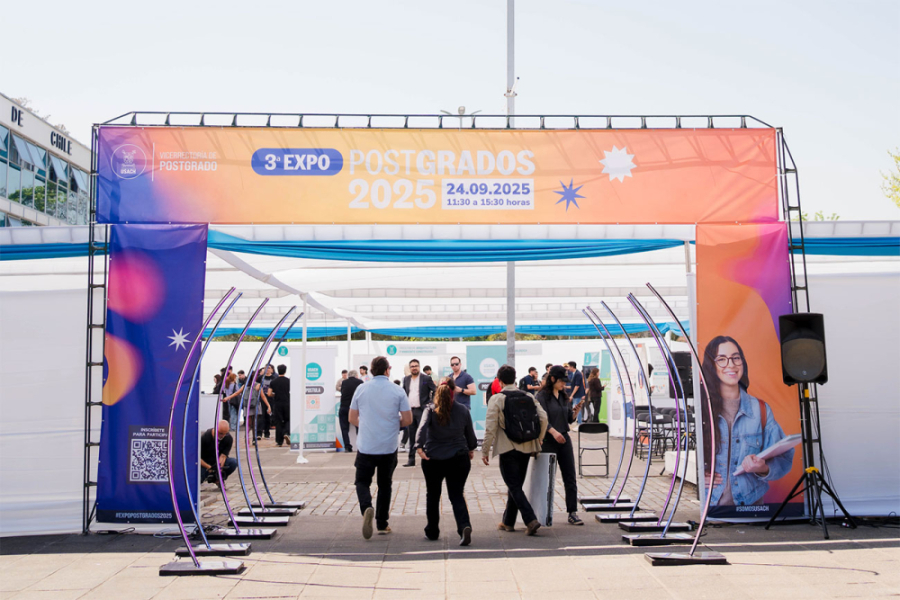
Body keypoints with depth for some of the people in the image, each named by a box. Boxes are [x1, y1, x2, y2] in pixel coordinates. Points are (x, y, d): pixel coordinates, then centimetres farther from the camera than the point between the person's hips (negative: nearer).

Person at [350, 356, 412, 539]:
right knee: (384, 484, 15)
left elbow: (352, 418, 6)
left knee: (362, 482, 9)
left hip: (365, 446, 0)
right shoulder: (397, 390, -4)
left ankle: (366, 508, -20)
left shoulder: (361, 389, 0)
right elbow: (408, 419, -3)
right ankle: (382, 525, 19)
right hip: (389, 447, 0)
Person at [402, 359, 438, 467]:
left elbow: (436, 391, -1)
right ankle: (411, 460, 11)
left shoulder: (426, 379, -1)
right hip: (409, 411, 4)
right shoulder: (406, 379, 12)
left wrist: (431, 403, -9)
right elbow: (404, 392, 18)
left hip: (422, 410, -4)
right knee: (411, 436, 7)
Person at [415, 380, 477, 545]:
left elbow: (422, 428, -20)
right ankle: (464, 526, -17)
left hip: (433, 459, -1)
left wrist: (419, 446, -28)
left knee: (432, 495, 15)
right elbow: (470, 433, 13)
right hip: (459, 459, 1)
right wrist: (471, 449, 28)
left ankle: (432, 532, 24)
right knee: (456, 495, 6)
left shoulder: (430, 410, -3)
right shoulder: (463, 410, 4)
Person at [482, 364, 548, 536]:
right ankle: (508, 522, 25)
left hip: (507, 449, -5)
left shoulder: (496, 399, -7)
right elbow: (543, 417, -1)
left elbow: (490, 427, -11)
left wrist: (485, 451, -3)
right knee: (516, 486, 16)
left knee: (514, 487, -1)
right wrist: (537, 444, 9)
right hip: (526, 448, 5)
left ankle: (531, 520, -16)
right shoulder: (529, 397, 6)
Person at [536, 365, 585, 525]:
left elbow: (570, 419, 14)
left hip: (565, 440, 6)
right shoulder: (542, 396, -7)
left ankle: (573, 513, 3)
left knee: (570, 478, 1)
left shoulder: (564, 396, 12)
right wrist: (553, 431, -30)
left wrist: (576, 411, -5)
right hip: (548, 441, -6)